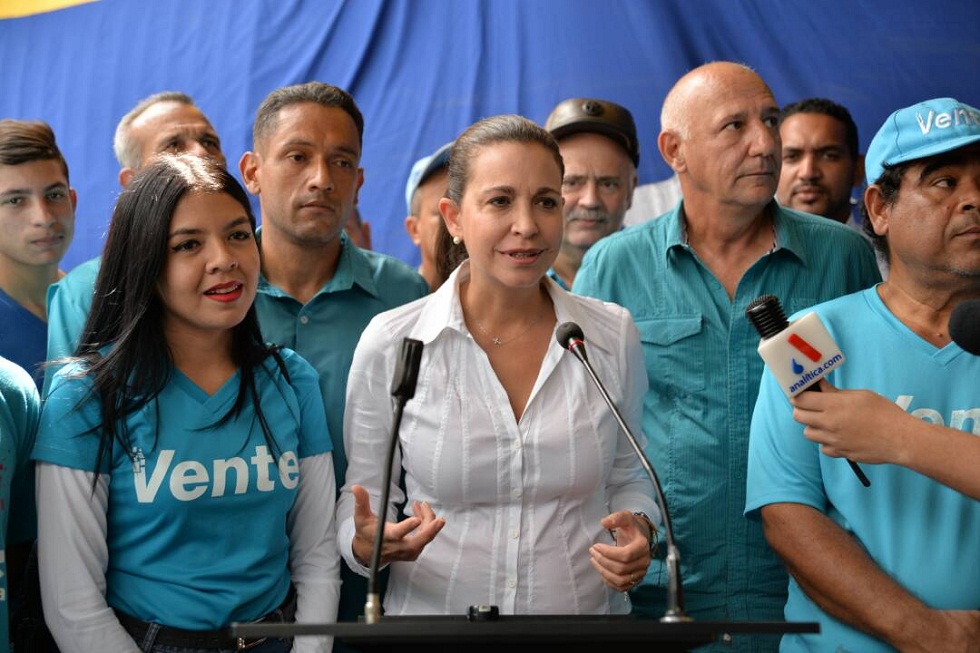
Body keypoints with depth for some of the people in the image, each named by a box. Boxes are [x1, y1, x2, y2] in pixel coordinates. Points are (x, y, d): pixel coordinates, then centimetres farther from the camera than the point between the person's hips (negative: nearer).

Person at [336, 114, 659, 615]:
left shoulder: (613, 335, -5)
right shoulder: (389, 343, -11)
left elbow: (628, 476, 9)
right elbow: (364, 494, -2)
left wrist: (637, 532, -11)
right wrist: (368, 545, -22)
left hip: (587, 612, 2)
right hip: (434, 614, -2)